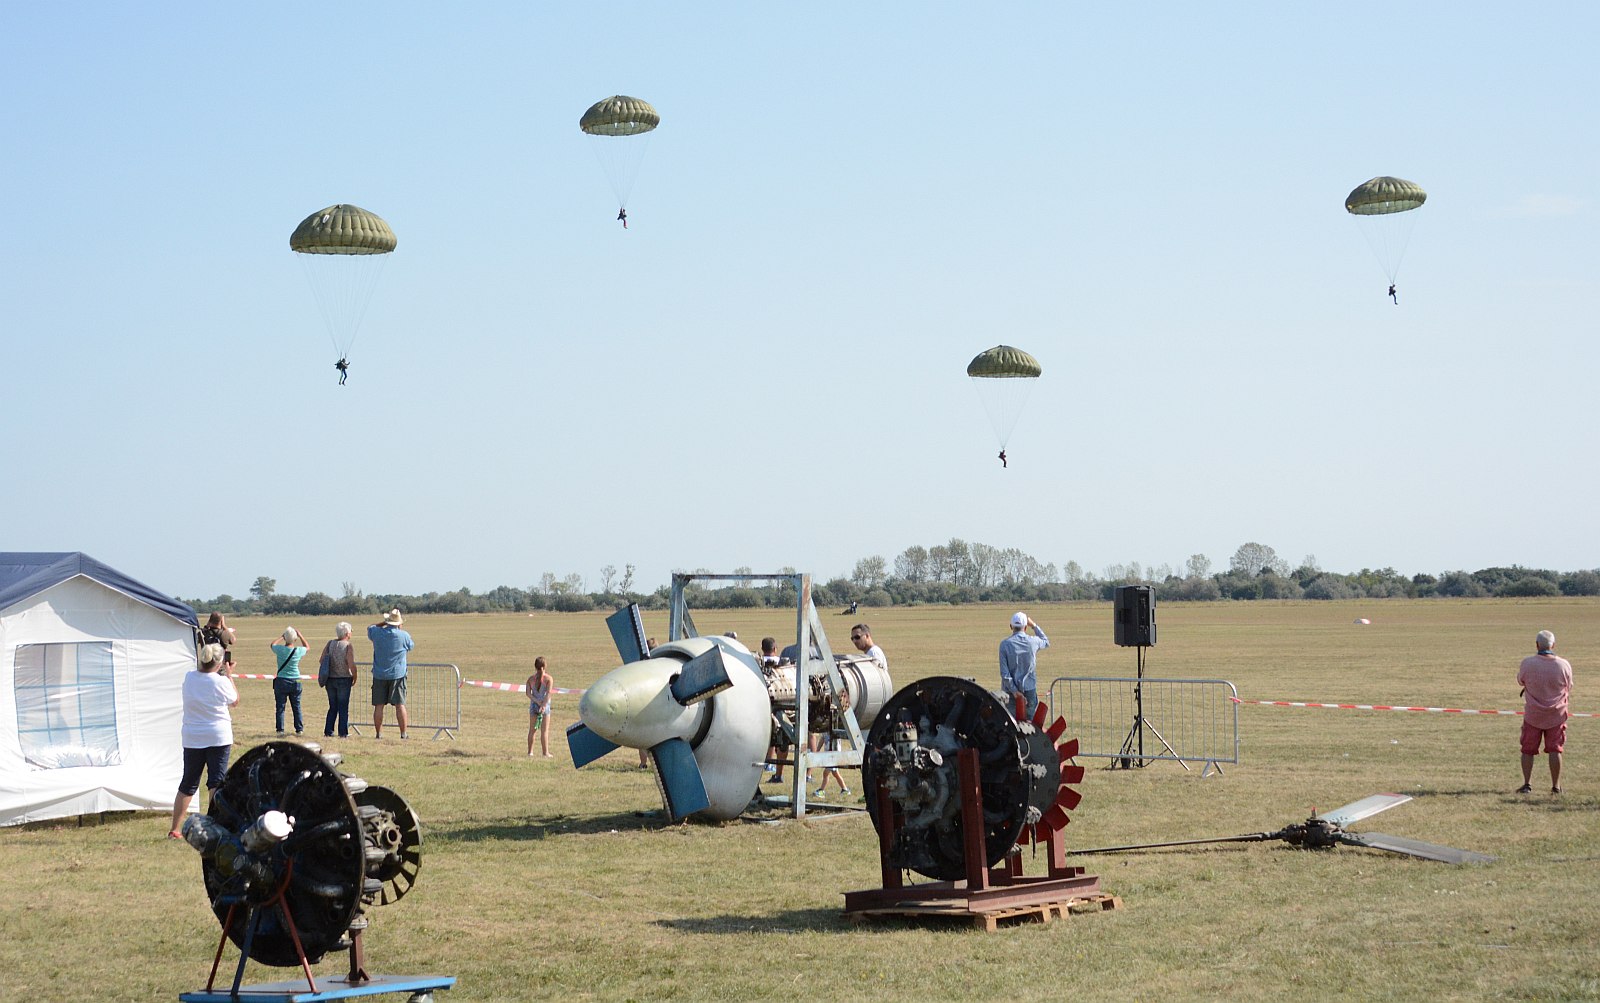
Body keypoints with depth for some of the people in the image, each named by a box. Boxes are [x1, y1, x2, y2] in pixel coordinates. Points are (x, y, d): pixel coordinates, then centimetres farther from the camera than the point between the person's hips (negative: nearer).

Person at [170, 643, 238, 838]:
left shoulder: (189, 676, -2)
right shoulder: (221, 682, -13)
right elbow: (235, 701, 4)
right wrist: (228, 675, 10)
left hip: (192, 739, 4)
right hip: (218, 738, -4)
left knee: (188, 783, 12)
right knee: (216, 782, 0)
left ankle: (174, 830, 16)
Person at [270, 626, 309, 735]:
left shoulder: (280, 649, -9)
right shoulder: (298, 651, -5)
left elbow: (273, 644, 15)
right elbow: (307, 647, 19)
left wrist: (281, 637, 25)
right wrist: (300, 635, 22)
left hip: (281, 681, -1)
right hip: (295, 681, 2)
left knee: (280, 706, 4)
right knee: (296, 706, 11)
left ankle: (280, 729, 3)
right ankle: (299, 729, 14)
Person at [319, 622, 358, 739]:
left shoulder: (330, 644, 4)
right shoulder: (348, 646, -11)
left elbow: (322, 660, 3)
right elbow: (351, 665, -17)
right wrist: (355, 678, -3)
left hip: (330, 680, 5)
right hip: (344, 680, -5)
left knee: (333, 707, 14)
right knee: (343, 707, 4)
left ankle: (328, 732, 11)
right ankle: (343, 732, 3)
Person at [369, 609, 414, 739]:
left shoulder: (377, 633, -5)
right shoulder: (404, 636, -9)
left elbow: (370, 627, 18)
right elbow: (411, 646, 12)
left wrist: (384, 623, 16)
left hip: (379, 675, 1)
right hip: (398, 674, -1)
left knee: (378, 705, 6)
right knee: (400, 705, 0)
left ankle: (378, 734, 8)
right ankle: (403, 734, -1)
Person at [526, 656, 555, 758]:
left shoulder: (531, 679, 3)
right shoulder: (548, 678, -7)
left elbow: (528, 693, -7)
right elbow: (548, 693, -17)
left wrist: (537, 701, -11)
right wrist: (543, 705, -19)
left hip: (533, 704, 3)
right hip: (545, 705, -3)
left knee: (532, 729, 14)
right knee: (545, 730, -2)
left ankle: (530, 751, 18)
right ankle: (545, 753, -4)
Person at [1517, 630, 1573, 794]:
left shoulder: (1527, 663, -13)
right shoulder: (1564, 665, -10)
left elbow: (1520, 681, 7)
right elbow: (1568, 688, 5)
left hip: (1533, 714, -1)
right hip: (1557, 714, 1)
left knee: (1528, 750, 9)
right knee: (1555, 750, 7)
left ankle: (1527, 784, 6)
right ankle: (1556, 786, 8)